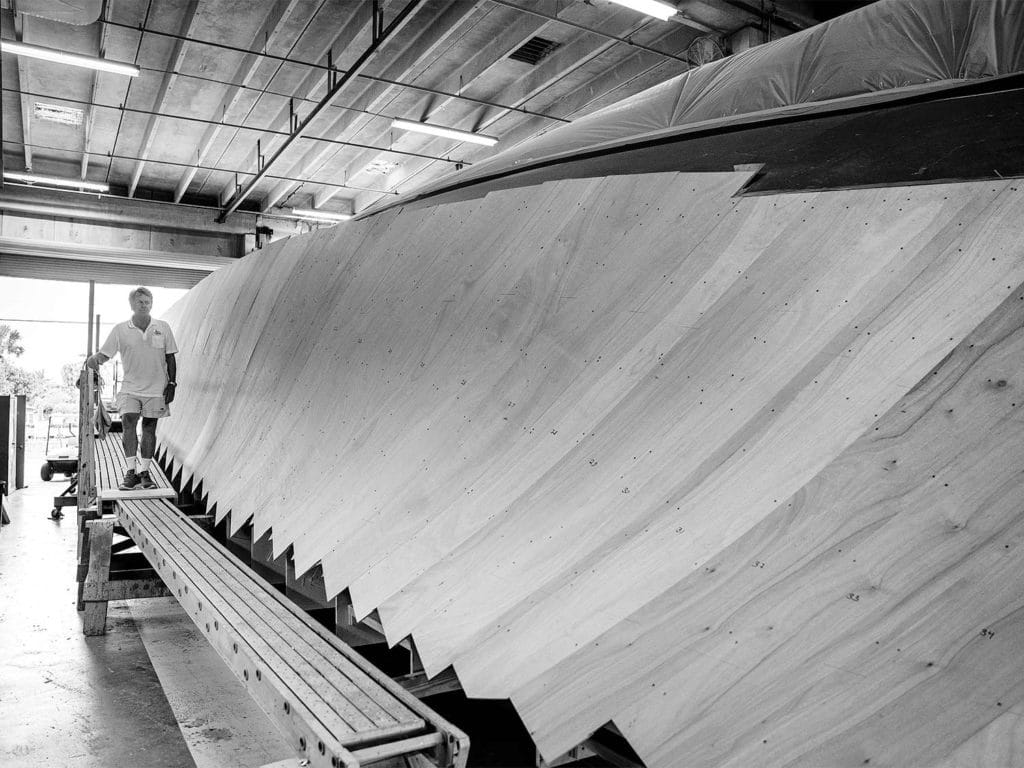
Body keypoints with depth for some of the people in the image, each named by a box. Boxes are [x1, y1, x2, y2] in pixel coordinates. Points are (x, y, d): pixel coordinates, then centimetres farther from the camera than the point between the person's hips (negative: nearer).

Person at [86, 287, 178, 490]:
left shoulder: (163, 328, 1)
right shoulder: (120, 330, 0)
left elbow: (170, 358, 5)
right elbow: (104, 353, -1)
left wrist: (172, 383, -1)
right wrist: (94, 359, -24)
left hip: (156, 388, 0)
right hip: (130, 388, 0)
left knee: (149, 428, 5)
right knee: (128, 423, -14)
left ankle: (144, 472, 13)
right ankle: (131, 472, -9)